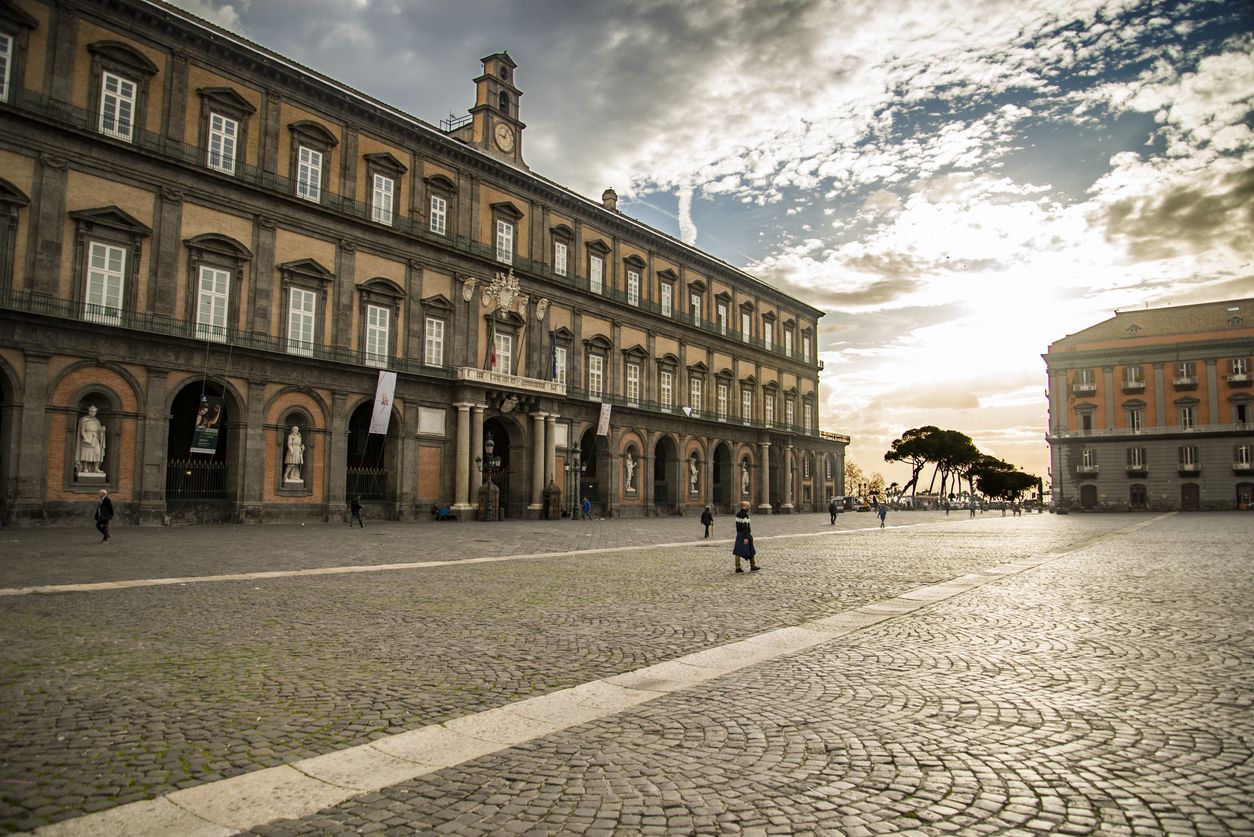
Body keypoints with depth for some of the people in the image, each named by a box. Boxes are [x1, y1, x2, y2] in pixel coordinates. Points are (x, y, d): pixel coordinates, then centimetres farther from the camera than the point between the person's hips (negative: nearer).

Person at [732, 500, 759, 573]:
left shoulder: (738, 514, 9)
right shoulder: (745, 515, -18)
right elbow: (745, 526, -22)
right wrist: (746, 537, -23)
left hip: (739, 534, 8)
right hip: (745, 535, -8)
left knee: (738, 551, 5)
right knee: (751, 551, 5)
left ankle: (738, 567, 3)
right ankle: (753, 566, 11)